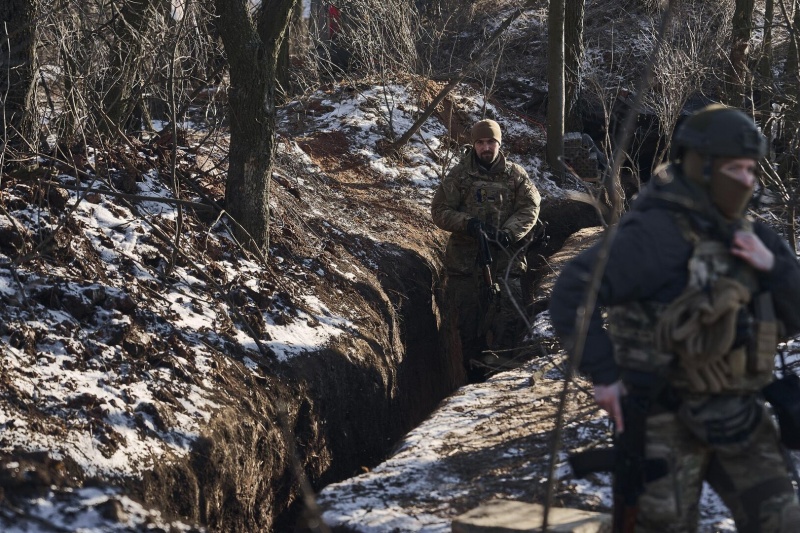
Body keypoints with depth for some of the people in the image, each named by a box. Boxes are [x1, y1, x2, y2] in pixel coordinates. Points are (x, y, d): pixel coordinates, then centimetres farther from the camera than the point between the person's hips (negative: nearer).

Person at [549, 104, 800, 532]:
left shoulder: (741, 237, 8)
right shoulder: (657, 234, -18)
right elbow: (572, 293, -25)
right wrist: (604, 376, -24)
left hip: (733, 416, 7)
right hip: (666, 419, -7)